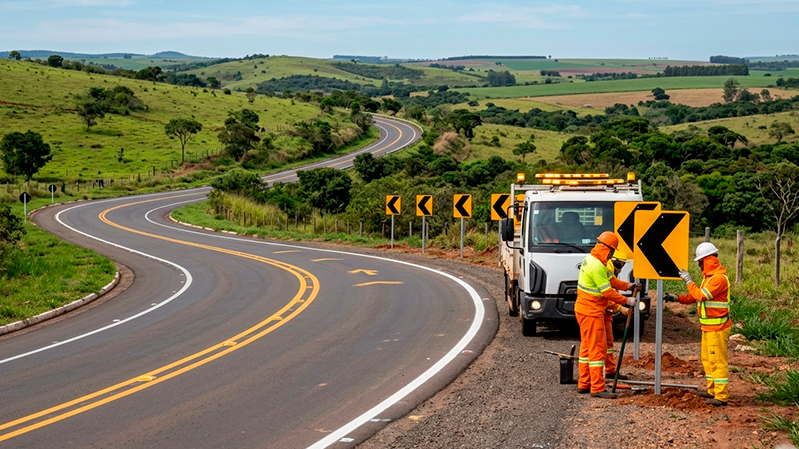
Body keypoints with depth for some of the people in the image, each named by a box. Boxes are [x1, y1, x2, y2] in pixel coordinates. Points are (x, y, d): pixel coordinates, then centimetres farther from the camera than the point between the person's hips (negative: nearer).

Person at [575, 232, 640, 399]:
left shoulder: (591, 259, 11)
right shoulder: (596, 266, -22)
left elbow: (609, 279, 17)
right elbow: (607, 292, -20)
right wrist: (626, 301, -10)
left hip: (585, 310, 11)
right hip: (591, 312, -11)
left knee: (587, 347, 15)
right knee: (598, 348, -8)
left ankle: (584, 384, 20)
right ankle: (597, 388, -7)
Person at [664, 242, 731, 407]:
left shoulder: (719, 278, -18)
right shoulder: (709, 277, 15)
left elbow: (701, 296, -25)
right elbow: (696, 296, 18)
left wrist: (689, 281, -15)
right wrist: (676, 298, 9)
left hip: (717, 328, -11)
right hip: (708, 327, 11)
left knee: (717, 361, -9)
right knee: (707, 359, 16)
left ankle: (722, 396, -8)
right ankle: (712, 390, 24)